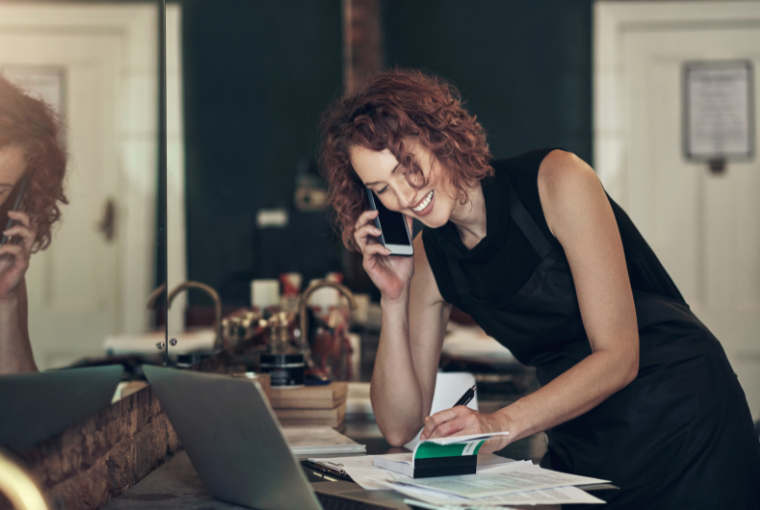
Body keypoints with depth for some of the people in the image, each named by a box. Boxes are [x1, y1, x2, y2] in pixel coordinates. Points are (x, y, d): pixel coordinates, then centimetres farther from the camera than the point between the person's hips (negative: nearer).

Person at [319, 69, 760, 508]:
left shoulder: (555, 180, -15)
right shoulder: (430, 257, 1)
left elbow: (618, 357, -19)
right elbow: (401, 426, 1)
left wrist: (503, 423, -31)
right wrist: (393, 298, -9)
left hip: (684, 426, -5)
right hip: (581, 451, 5)